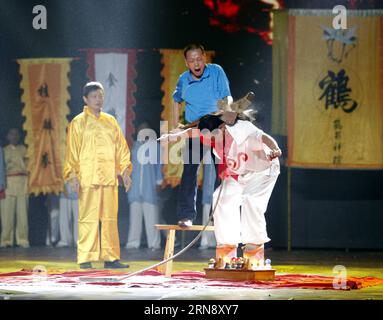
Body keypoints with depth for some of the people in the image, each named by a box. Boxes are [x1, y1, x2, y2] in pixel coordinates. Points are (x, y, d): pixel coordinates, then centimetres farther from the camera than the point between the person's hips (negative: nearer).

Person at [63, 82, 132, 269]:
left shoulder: (110, 121, 14)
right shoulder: (78, 123, 2)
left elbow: (121, 148, 16)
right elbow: (72, 151, -1)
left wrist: (125, 171, 7)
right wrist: (72, 176, -9)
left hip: (109, 177, 4)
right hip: (87, 179, -4)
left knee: (110, 218, 3)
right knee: (88, 218, -6)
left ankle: (110, 257, 6)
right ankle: (85, 259, -3)